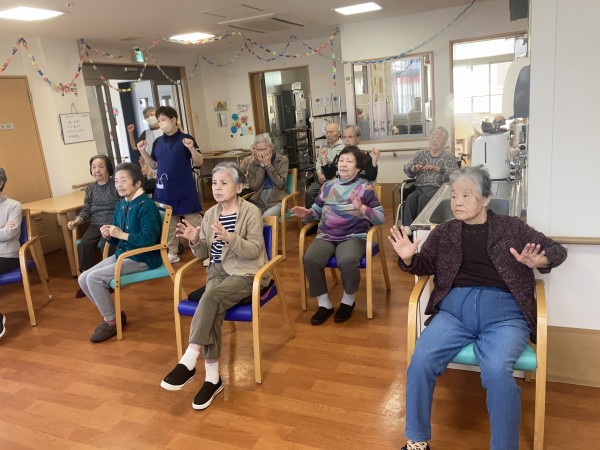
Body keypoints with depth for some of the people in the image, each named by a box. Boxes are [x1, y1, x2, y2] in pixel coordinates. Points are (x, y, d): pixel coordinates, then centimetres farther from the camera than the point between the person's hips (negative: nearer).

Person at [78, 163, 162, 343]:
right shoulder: (120, 205, 8)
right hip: (122, 254, 9)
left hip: (143, 259, -9)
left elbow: (149, 239, -28)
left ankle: (112, 322, 1)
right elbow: (118, 241, 15)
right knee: (83, 279, 2)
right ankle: (112, 314, 16)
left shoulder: (146, 205, -18)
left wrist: (121, 234, -24)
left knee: (94, 278, -18)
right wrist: (109, 236, -8)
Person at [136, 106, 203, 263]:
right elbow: (153, 165, 14)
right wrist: (143, 151, 1)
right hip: (164, 189, 5)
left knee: (193, 219, -1)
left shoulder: (185, 139, -6)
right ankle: (172, 253, 23)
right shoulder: (157, 142, 8)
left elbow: (199, 162, -8)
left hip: (184, 189, -5)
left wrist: (192, 148, -25)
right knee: (168, 221, 12)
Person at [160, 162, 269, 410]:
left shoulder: (251, 212, -7)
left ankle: (188, 362, -26)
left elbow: (254, 251, -14)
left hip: (246, 273, -4)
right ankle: (212, 377, -19)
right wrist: (195, 241, -11)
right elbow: (204, 254, 11)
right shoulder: (210, 214, 9)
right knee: (212, 311, -24)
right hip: (217, 272, 5)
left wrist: (229, 238, -30)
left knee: (210, 298, -31)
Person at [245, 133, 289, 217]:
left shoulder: (282, 160, 2)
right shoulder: (252, 163, 9)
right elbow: (253, 187, -3)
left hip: (276, 201, -3)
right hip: (258, 202, 3)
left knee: (265, 218, -31)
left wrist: (268, 165, -9)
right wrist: (262, 165, -6)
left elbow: (281, 184, -11)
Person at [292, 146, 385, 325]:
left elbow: (381, 217, -3)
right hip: (326, 236, 4)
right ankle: (324, 304, -7)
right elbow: (317, 211, 23)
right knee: (309, 259, -27)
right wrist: (306, 213, 1)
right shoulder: (328, 186, 17)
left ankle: (348, 300, -4)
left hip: (353, 236, -3)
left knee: (347, 261, -36)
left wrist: (362, 208, -20)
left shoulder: (365, 188, 4)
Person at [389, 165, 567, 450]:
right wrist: (408, 258, -6)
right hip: (454, 309, 2)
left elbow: (557, 251, 17)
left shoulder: (511, 227, 15)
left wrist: (538, 262, -7)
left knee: (497, 370, -32)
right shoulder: (444, 232, 19)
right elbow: (425, 266, 18)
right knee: (421, 360, -25)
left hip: (503, 312, -1)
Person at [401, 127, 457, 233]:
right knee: (410, 198, -29)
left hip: (437, 188, -3)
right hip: (420, 187, 3)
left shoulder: (449, 157, 9)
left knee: (423, 198, -34)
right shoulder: (421, 154, 20)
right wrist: (413, 169, -11)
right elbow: (406, 169, 13)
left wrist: (437, 169, -24)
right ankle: (407, 227, -34)